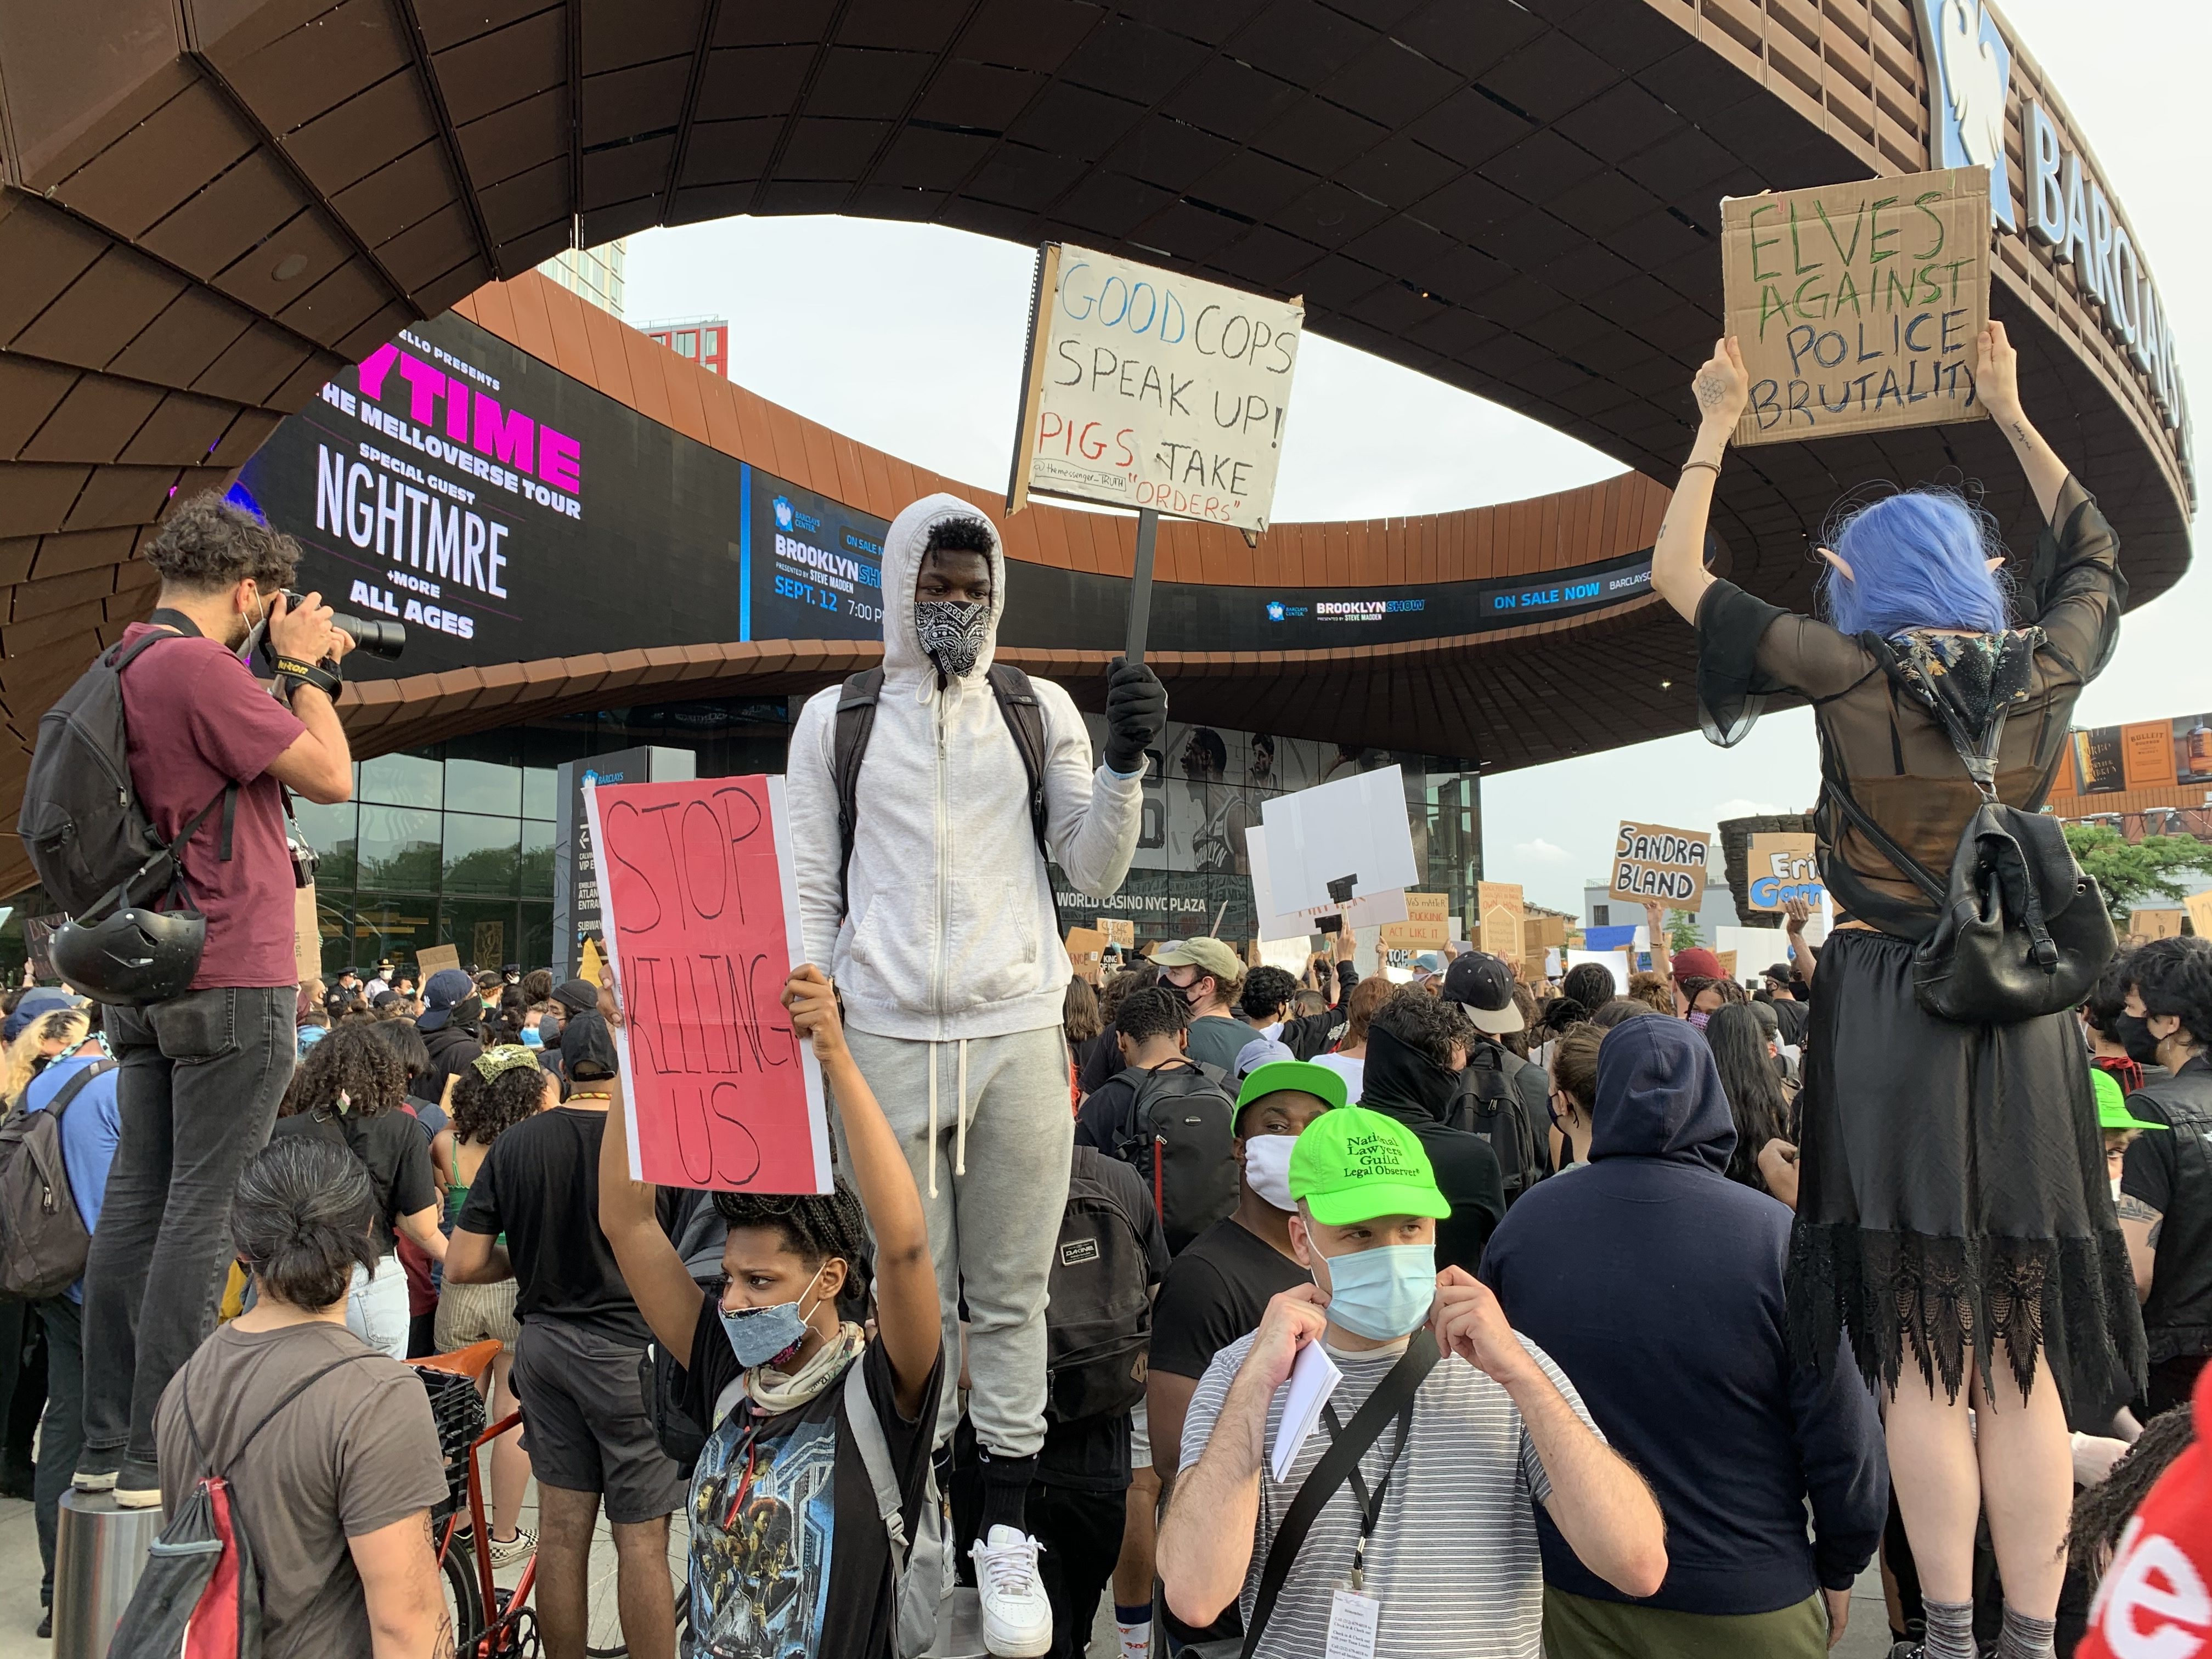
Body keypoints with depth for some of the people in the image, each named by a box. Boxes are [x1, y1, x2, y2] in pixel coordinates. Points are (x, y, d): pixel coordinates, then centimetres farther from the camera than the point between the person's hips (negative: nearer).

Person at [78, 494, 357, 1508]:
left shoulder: (123, 666, 15)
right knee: (203, 1212, -4)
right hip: (234, 981, -9)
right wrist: (308, 670, 0)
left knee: (138, 1199, 11)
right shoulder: (200, 667, -15)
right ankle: (161, 1456, 1)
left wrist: (299, 677, 18)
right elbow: (331, 779, -12)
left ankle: (107, 1446, 18)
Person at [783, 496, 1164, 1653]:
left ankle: (1007, 1532, 17)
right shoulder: (836, 719, 8)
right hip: (887, 1038, 0)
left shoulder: (1038, 711, 9)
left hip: (1020, 1035, 1)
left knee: (1011, 1297, 6)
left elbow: (1096, 871, 5)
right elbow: (811, 894, 8)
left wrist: (1124, 765, -11)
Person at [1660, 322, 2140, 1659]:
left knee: (1922, 1354, 2)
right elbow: (2094, 556, 27)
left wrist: (1716, 429, 13)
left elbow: (1678, 577, 2)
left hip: (1889, 1014, -4)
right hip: (2021, 1011, 4)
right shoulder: (2045, 670, 4)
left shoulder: (1855, 672, -6)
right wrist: (2013, 415, 32)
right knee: (2025, 1359, 8)